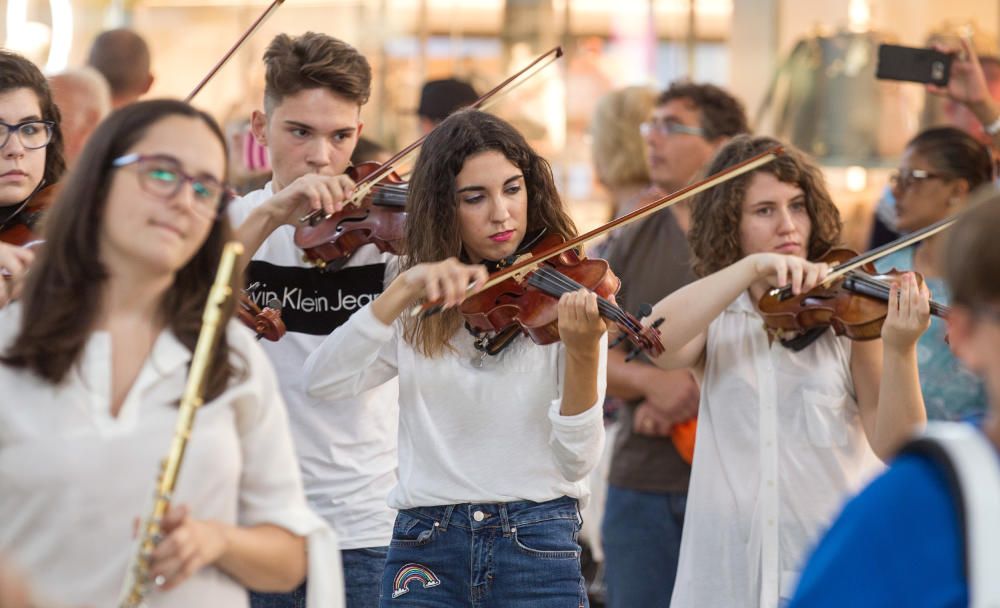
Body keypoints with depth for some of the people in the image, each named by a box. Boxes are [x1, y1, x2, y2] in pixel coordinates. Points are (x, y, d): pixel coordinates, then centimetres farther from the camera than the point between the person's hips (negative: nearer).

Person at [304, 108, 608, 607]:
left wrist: (583, 353, -25)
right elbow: (322, 380, -9)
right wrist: (405, 290, -18)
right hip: (425, 548, 2)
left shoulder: (563, 299, -1)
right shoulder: (418, 318, 7)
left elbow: (576, 461, -9)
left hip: (537, 550, -2)